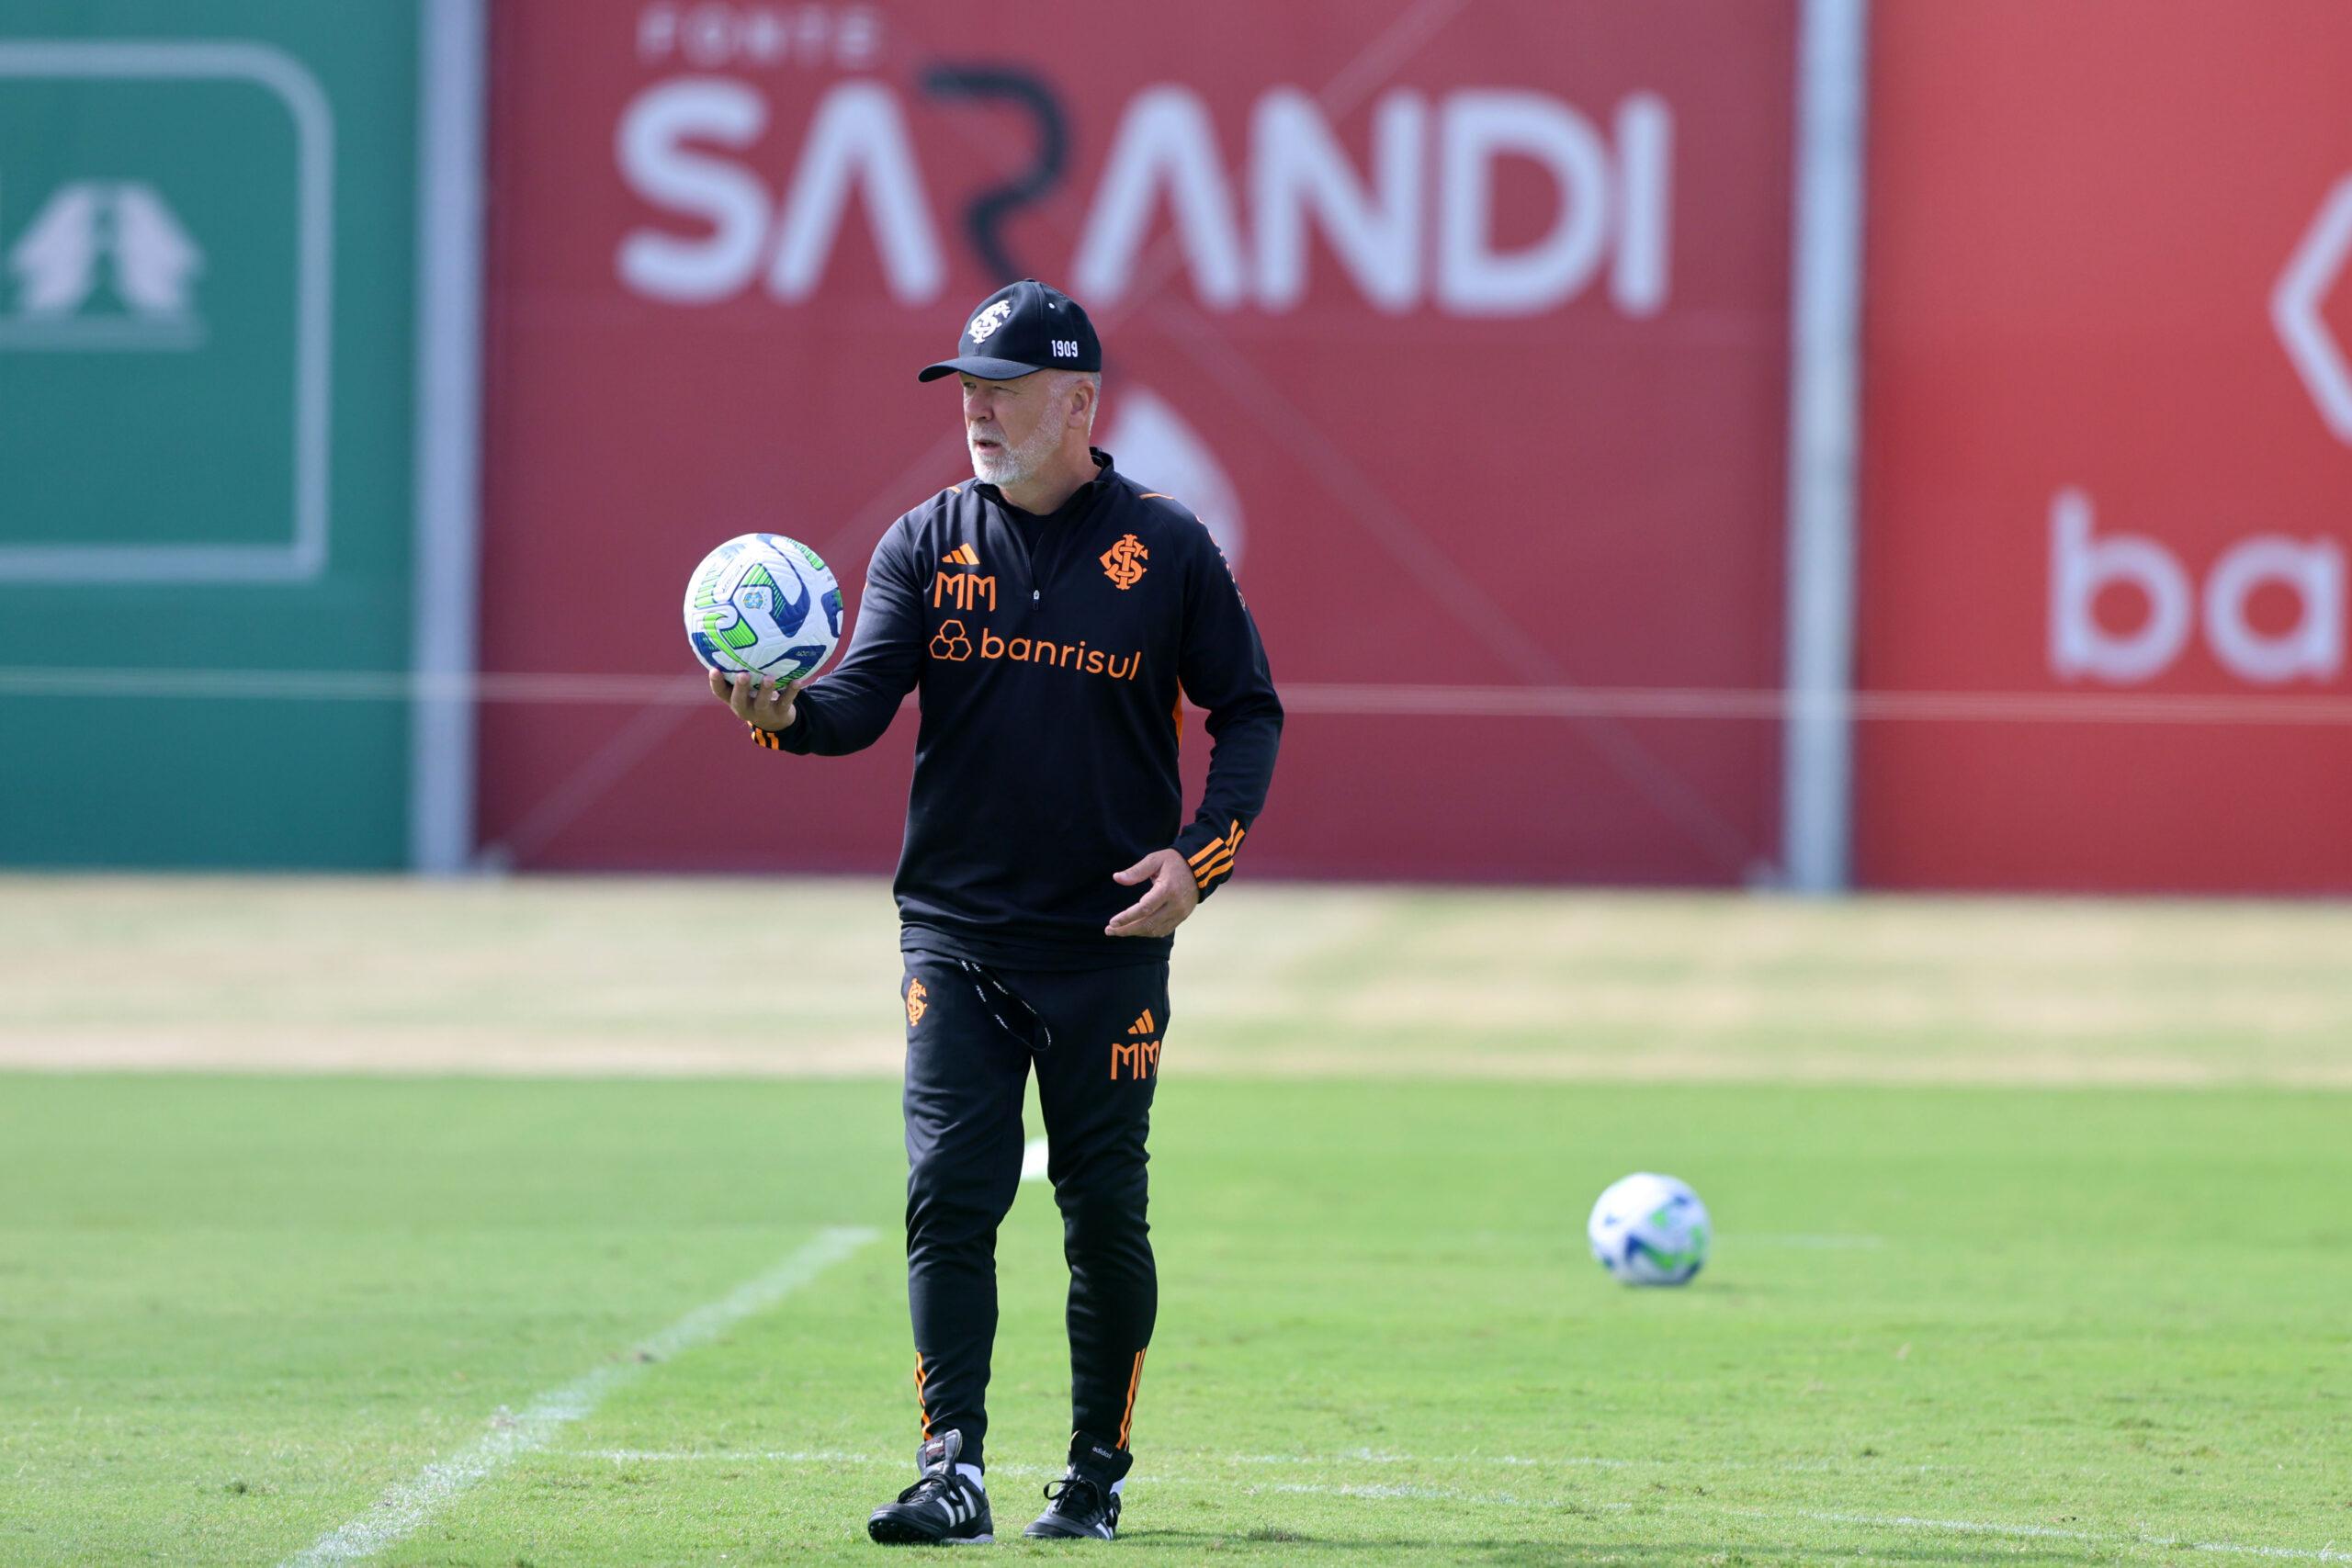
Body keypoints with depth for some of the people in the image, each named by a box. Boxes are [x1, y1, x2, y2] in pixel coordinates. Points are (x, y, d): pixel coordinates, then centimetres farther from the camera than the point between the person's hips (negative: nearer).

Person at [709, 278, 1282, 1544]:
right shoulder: (926, 545, 4)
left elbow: (1248, 711, 5)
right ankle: (952, 1472, -11)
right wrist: (784, 713, -31)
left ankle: (1097, 1473, 19)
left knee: (1104, 1214, 5)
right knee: (948, 1199, -9)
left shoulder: (1166, 548, 0)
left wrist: (1201, 852, -10)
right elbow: (863, 699, -8)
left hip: (1110, 943, -1)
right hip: (956, 935, 1)